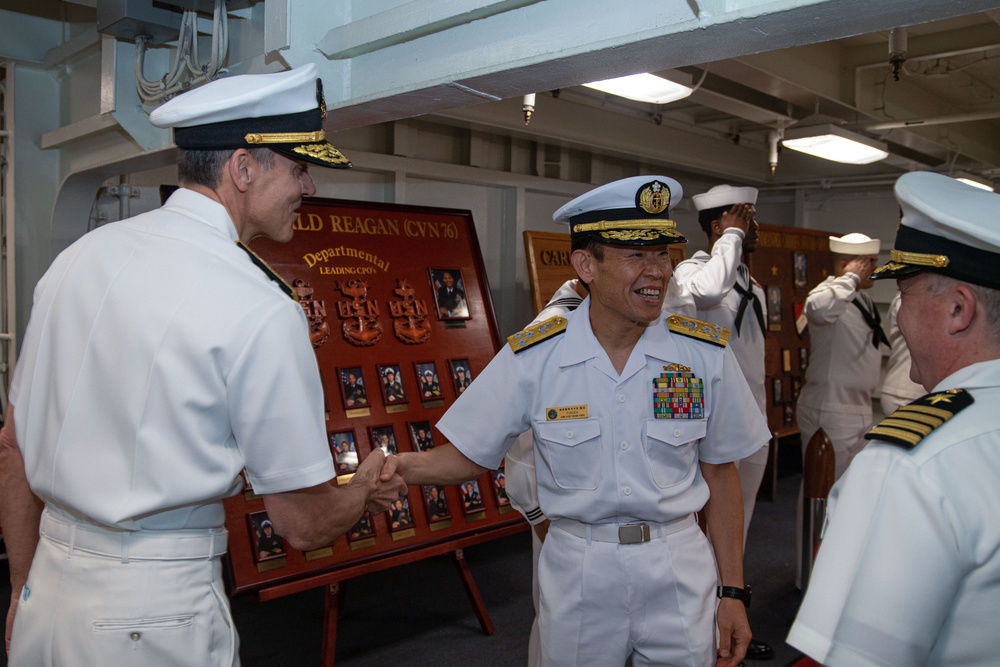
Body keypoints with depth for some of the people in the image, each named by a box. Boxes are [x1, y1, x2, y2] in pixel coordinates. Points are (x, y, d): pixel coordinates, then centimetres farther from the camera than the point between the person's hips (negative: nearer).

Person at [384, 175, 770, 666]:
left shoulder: (705, 355, -7)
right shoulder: (532, 359, -11)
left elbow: (719, 474, 0)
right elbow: (470, 455, -5)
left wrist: (732, 591, 2)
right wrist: (408, 468, -26)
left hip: (677, 570, 1)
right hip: (576, 575, -1)